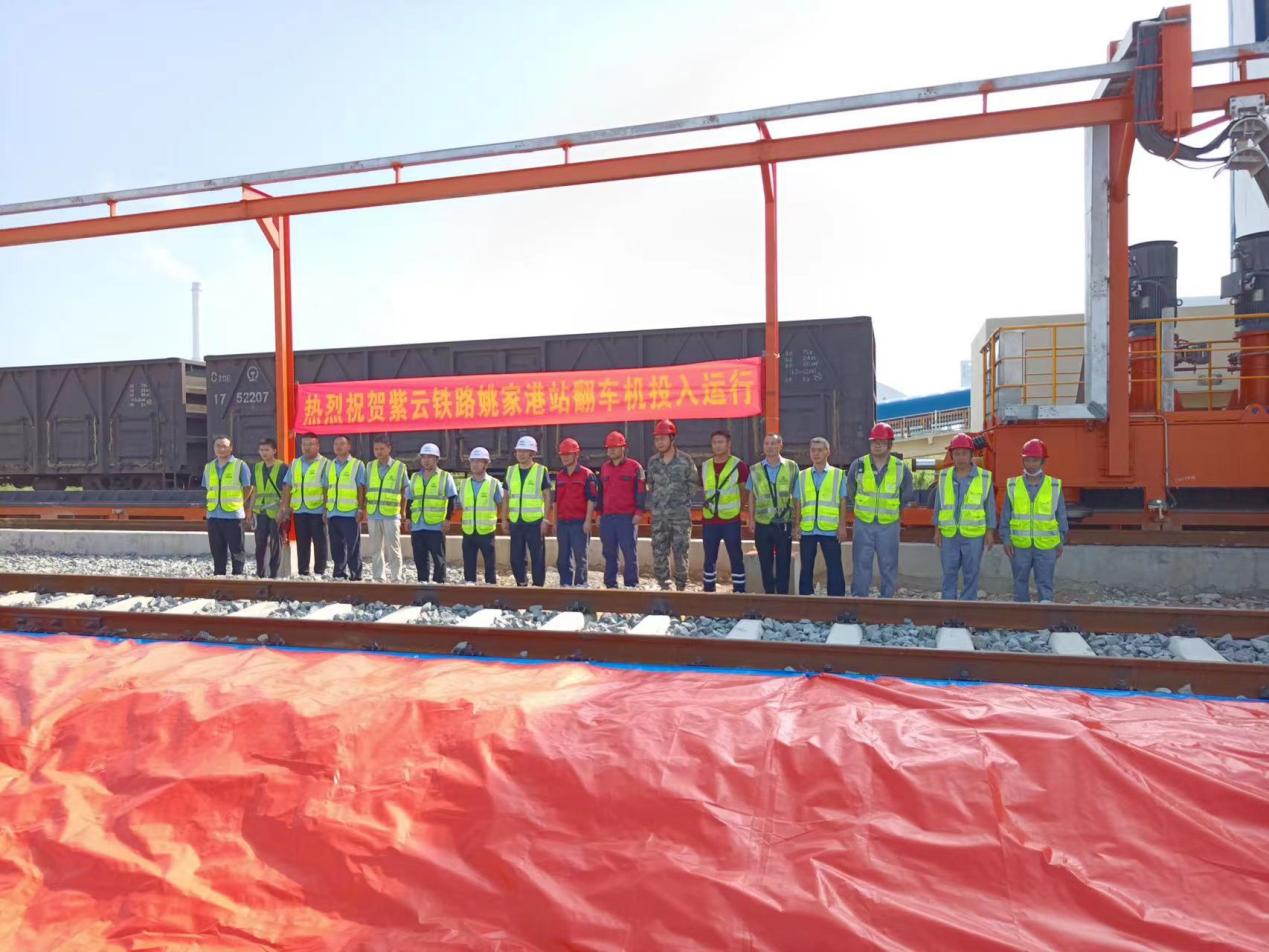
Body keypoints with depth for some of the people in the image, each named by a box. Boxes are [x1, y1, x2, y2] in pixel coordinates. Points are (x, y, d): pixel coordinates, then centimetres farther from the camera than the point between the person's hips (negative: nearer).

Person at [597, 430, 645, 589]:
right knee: (609, 554, 7)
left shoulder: (635, 467, 0)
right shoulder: (604, 468, 15)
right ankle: (610, 584, 14)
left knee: (629, 553, -4)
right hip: (607, 517, 5)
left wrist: (638, 512, -10)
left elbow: (640, 491, -3)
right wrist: (599, 514, 16)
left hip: (627, 517, -5)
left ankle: (632, 585, 2)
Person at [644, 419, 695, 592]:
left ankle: (681, 587, 8)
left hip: (681, 515, -4)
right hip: (658, 516, 4)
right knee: (659, 553, 4)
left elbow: (693, 484, 3)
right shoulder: (653, 462, 8)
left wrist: (683, 500, 0)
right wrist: (651, 505, 9)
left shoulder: (685, 460, -3)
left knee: (680, 553, -2)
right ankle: (664, 586, 14)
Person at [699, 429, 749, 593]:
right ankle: (709, 592, 18)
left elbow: (745, 492, 2)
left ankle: (739, 592, 8)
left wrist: (738, 510, 6)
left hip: (731, 521, -4)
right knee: (709, 559, 9)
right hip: (708, 521, 4)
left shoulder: (739, 465, -4)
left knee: (736, 558, 1)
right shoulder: (705, 466, 8)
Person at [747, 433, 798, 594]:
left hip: (784, 523, -1)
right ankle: (769, 594, 20)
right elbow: (752, 496, 9)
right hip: (762, 524, 1)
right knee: (765, 562, 8)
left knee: (783, 562, 3)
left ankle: (782, 595, 11)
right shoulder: (755, 469, 4)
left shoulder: (791, 467, 1)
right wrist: (751, 518, 3)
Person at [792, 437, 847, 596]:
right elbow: (797, 504, 10)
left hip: (830, 530, -2)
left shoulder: (839, 475, 5)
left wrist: (842, 526, -5)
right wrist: (796, 526, 2)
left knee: (835, 569, 0)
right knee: (806, 569, 8)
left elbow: (843, 503, 3)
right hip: (807, 530, 2)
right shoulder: (802, 476, 10)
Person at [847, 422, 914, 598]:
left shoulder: (901, 468, -2)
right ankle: (858, 599, 10)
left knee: (888, 566, 6)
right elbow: (850, 492, 12)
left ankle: (887, 600, 16)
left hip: (889, 525, 0)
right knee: (861, 565, 3)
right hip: (863, 524, 0)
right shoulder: (858, 465, -2)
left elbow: (906, 495, 13)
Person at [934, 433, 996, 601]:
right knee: (949, 574, 6)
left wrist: (989, 533, -2)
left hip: (974, 535, -2)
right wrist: (937, 530, 4)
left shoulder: (984, 477, -1)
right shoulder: (944, 477, 5)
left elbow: (990, 506, 2)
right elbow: (938, 505, 8)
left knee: (971, 574, 4)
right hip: (949, 535, 2)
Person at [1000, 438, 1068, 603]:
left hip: (1046, 546, -1)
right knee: (1020, 584, 9)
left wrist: (1061, 542, 6)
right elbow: (1005, 516, 4)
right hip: (1019, 546, 1)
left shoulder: (1054, 486, 2)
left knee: (1045, 585, 1)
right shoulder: (1013, 486, 2)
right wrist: (1006, 540, -2)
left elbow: (1061, 516, 7)